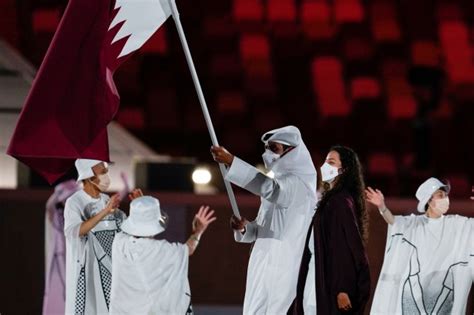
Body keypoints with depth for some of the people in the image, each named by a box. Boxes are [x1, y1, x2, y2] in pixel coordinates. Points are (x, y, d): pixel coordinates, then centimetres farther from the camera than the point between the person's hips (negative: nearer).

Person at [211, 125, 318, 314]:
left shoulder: (300, 182, -9)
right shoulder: (279, 182, 19)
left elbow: (270, 188, -31)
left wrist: (231, 162, -37)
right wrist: (243, 228, 0)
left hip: (284, 268, -9)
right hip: (265, 267, 9)